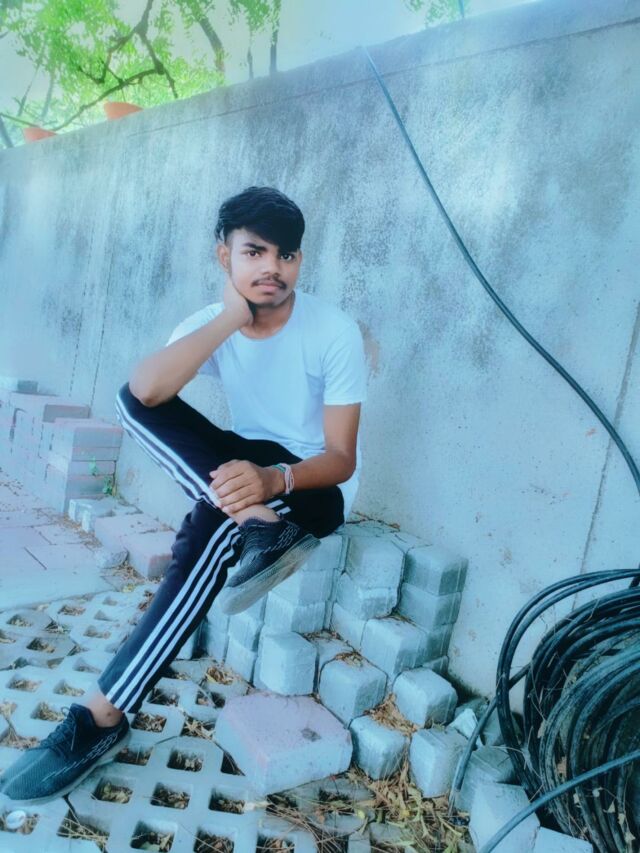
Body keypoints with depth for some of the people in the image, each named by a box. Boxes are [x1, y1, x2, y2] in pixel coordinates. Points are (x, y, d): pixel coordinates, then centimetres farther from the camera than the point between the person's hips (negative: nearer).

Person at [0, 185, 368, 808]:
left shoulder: (334, 331, -16)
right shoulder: (211, 323, -6)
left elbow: (342, 458, -19)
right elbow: (145, 391, -28)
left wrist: (274, 480, -39)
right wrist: (230, 317, -26)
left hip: (315, 486, -4)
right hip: (249, 465, 4)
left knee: (211, 533, -35)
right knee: (134, 401, -19)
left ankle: (102, 719, -22)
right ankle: (259, 526, -33)